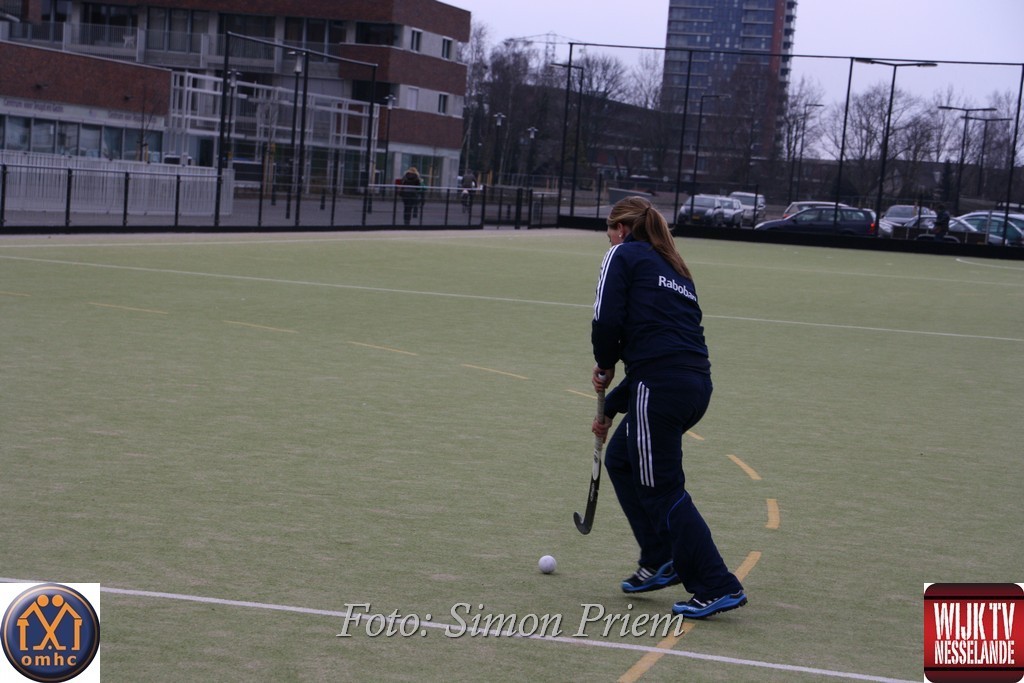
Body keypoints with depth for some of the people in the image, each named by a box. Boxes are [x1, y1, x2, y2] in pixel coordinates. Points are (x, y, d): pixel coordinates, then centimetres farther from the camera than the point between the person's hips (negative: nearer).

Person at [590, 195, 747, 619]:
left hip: (661, 389, -8)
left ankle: (718, 587, -1)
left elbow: (606, 320, -11)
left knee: (662, 489, -1)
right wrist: (611, 407, 29)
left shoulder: (624, 254, 3)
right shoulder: (674, 270, 26)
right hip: (696, 382, 8)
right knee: (620, 460, 24)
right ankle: (660, 562, 24)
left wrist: (604, 366, 9)